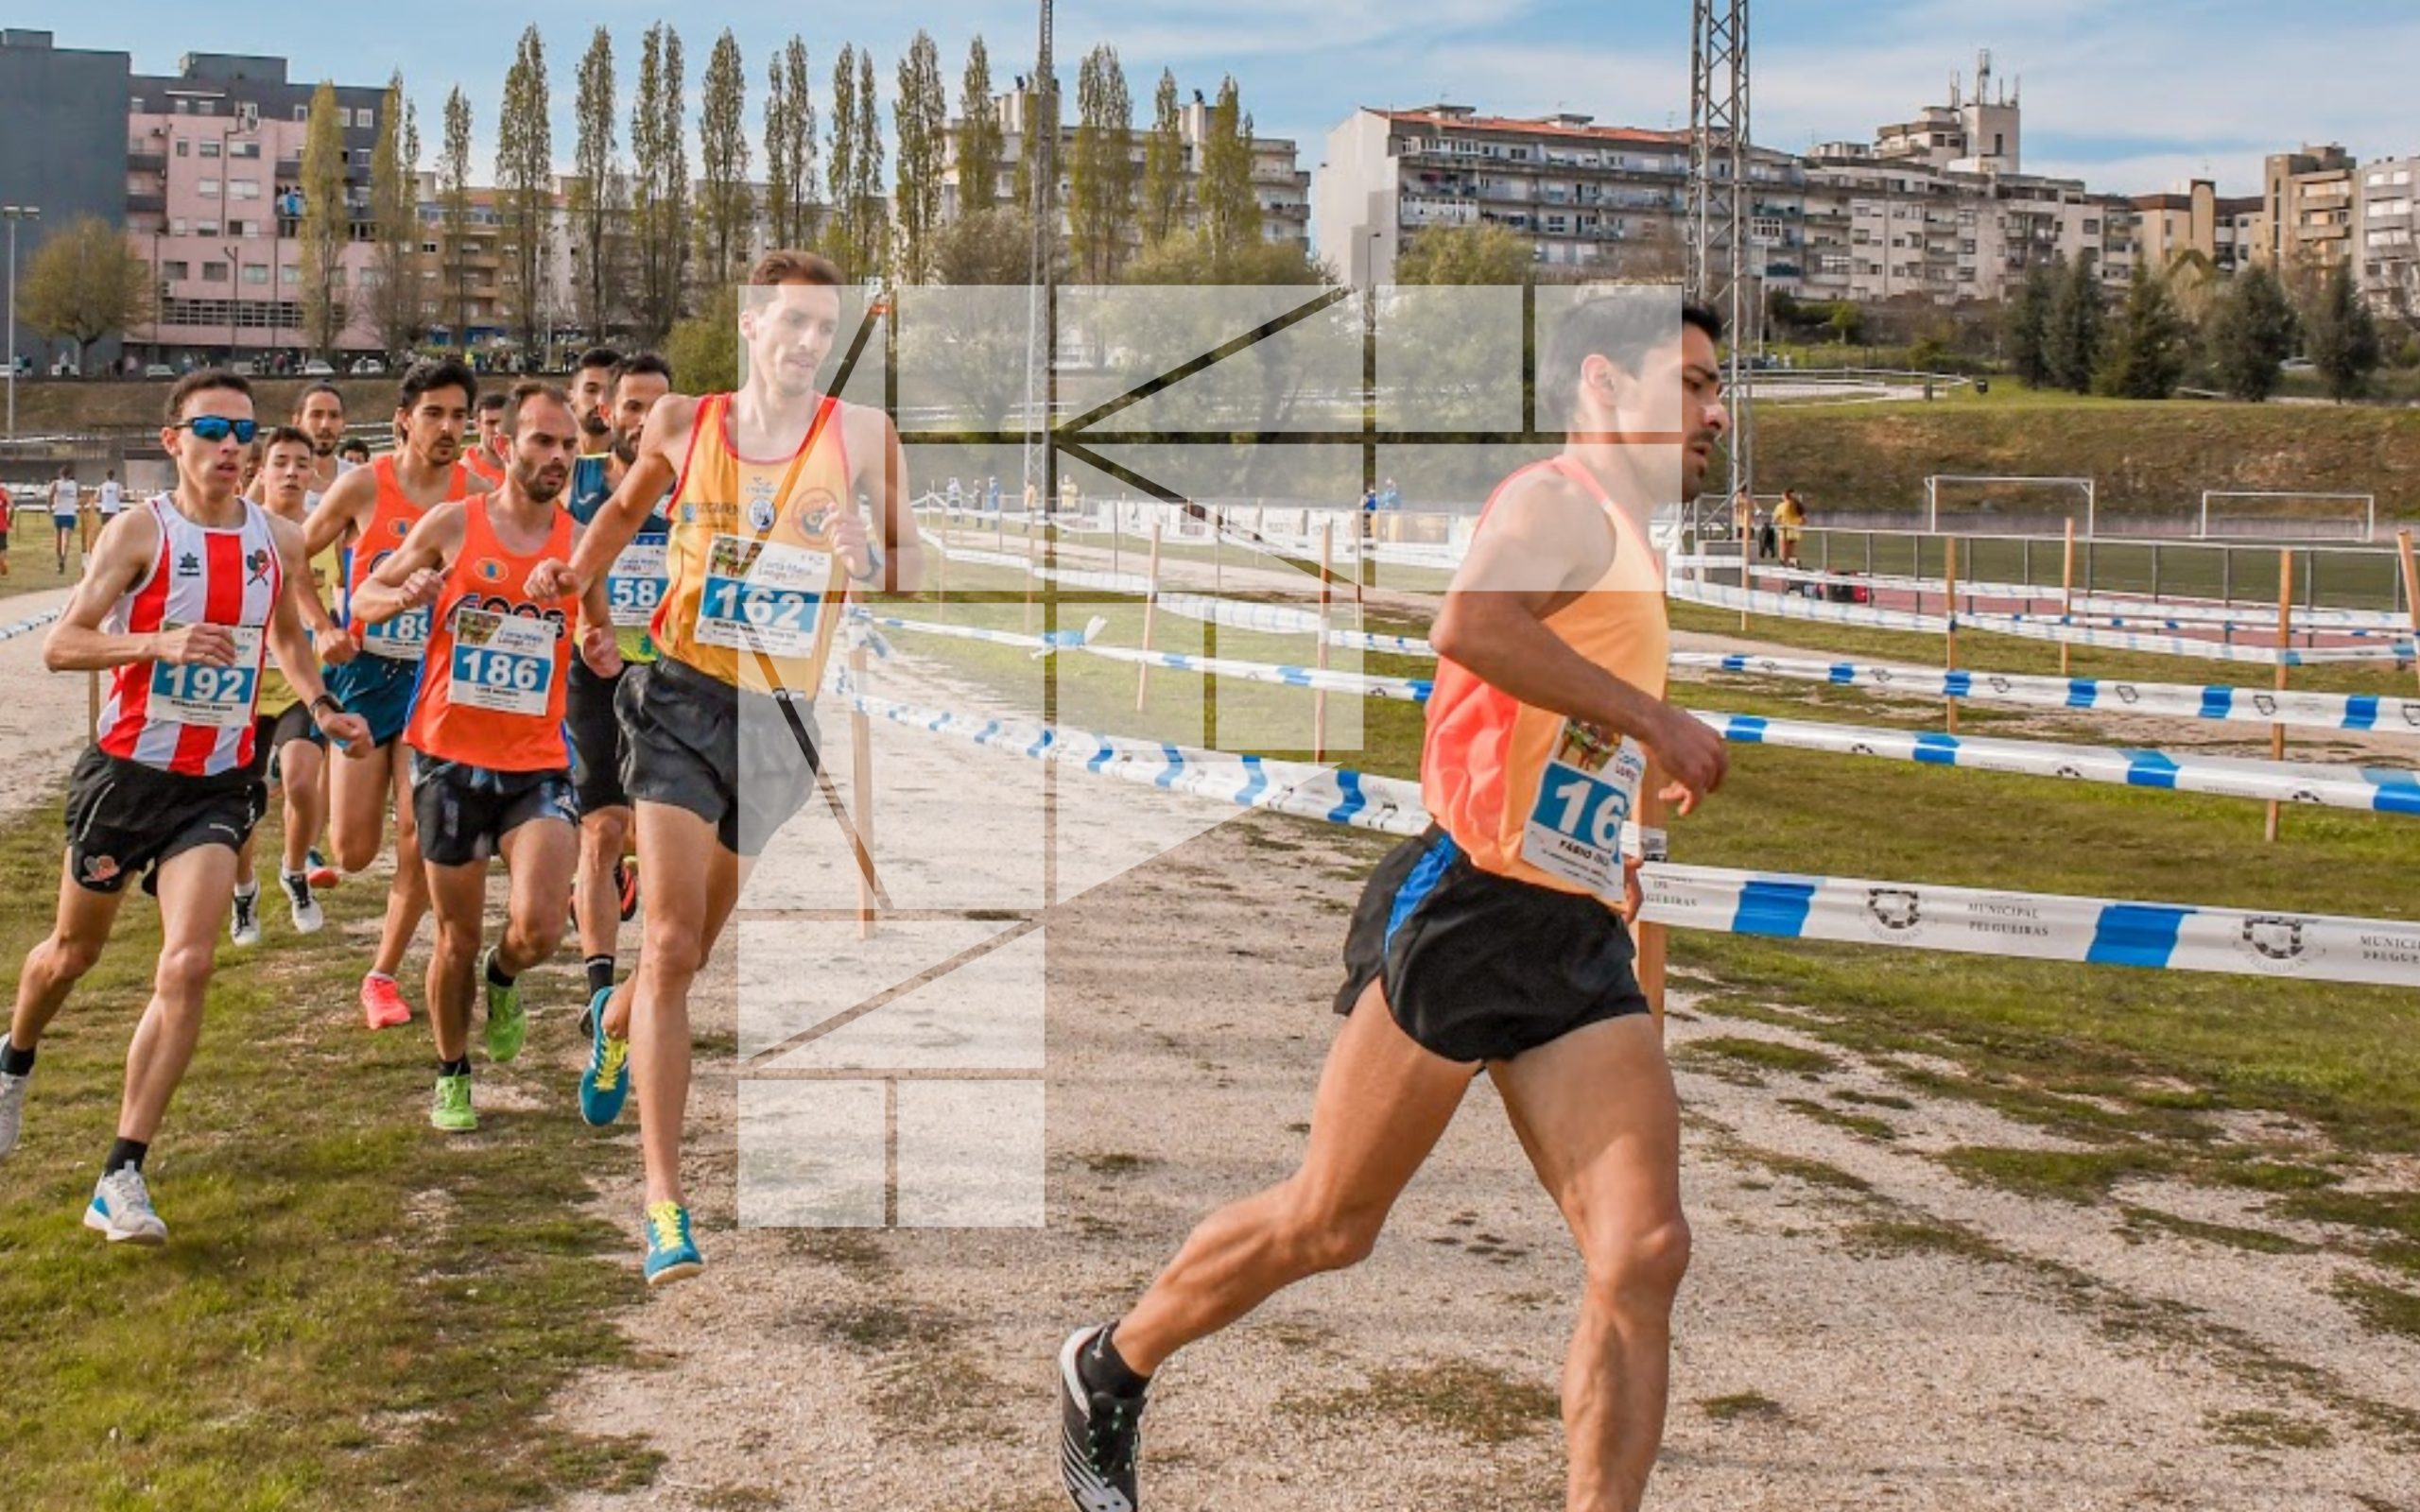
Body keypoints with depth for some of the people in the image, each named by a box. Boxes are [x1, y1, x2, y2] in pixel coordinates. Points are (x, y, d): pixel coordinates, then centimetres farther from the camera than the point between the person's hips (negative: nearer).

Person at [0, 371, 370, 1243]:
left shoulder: (280, 543, 2)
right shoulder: (142, 531, -10)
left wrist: (319, 705, 5)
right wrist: (159, 643, -30)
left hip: (218, 784, 2)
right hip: (126, 770, -2)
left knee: (187, 967, -15)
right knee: (74, 951, 17)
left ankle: (121, 1180, -12)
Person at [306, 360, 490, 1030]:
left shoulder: (478, 496, -3)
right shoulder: (364, 486, -7)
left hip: (438, 678, 1)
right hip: (367, 671, 0)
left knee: (420, 841, -7)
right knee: (353, 852, -1)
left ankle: (384, 974, 11)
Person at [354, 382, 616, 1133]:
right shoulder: (452, 524, -2)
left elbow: (598, 634, 19)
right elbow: (363, 598, 6)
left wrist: (601, 656, -5)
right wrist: (406, 595, -17)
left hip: (537, 765, 1)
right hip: (451, 757, -1)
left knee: (538, 931, -16)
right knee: (457, 937, 7)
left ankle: (503, 980, 20)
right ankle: (452, 1076, 30)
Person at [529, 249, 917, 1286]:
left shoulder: (861, 438, -1)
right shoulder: (681, 423, 2)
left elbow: (908, 571, 10)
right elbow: (628, 507, 23)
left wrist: (871, 562, -10)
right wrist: (575, 576, 9)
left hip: (783, 714, 1)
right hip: (684, 694, -1)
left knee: (693, 945, 15)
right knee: (671, 941, -12)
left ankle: (618, 1020, 52)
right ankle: (664, 1200, -10)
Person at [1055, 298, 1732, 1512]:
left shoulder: (1628, 551, 24)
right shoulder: (1561, 500, -5)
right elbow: (1469, 623, -28)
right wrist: (1652, 719, -21)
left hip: (1581, 943, 9)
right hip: (1466, 907, -9)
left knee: (1644, 1256, -6)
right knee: (1326, 1224, 3)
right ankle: (1111, 1368, 27)